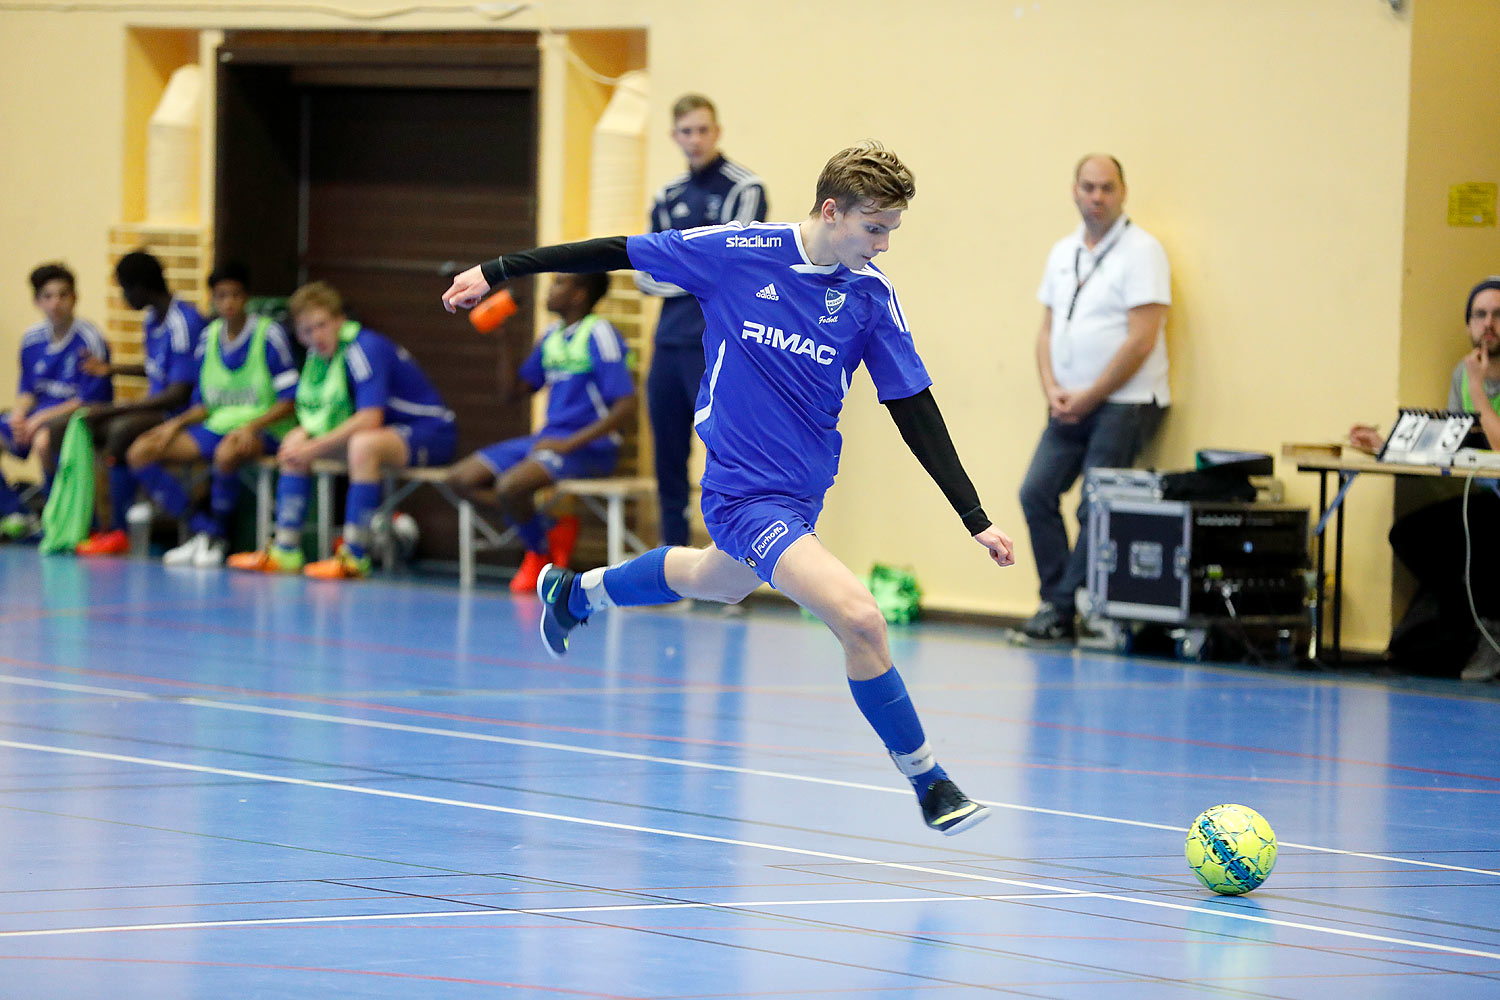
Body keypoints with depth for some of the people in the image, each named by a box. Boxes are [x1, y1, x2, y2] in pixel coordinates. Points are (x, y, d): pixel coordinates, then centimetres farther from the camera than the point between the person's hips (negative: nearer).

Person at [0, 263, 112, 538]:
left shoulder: (89, 340, -15)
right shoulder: (32, 339, 5)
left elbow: (90, 399, -16)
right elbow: (27, 391, 13)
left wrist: (42, 418, -19)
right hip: (41, 414, 7)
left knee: (43, 440, -37)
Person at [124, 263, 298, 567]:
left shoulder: (269, 334, -7)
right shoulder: (209, 337, 10)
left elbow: (289, 401, -9)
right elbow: (204, 405, 16)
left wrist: (251, 427, -24)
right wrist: (177, 424, -3)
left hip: (263, 430, -7)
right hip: (217, 426, 7)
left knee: (227, 453, -42)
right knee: (139, 453, -11)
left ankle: (216, 539, -18)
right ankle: (203, 532, -15)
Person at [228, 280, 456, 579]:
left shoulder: (365, 348, -23)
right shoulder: (319, 354, 4)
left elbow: (369, 419, -31)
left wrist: (315, 448, -24)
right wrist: (301, 443, -11)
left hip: (431, 433, -9)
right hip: (390, 433, 9)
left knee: (363, 443, -39)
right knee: (295, 440, 5)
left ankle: (355, 558, -35)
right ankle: (286, 550, 0)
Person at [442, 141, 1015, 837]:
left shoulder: (873, 296, -5)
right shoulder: (737, 252, -15)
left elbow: (915, 411, 0)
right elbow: (615, 254, -4)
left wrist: (974, 518, -5)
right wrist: (497, 271, 1)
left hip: (803, 492, 6)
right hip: (745, 489, -6)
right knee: (860, 619, -21)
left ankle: (575, 593, 58)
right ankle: (926, 781, -5)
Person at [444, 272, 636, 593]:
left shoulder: (598, 334, -12)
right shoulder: (552, 336, 13)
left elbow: (626, 407, -19)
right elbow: (515, 389, 21)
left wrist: (570, 445, -23)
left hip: (589, 447, -9)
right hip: (548, 440, 9)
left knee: (510, 486, -32)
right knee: (461, 479, 0)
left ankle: (539, 550, -2)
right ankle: (552, 529, -2)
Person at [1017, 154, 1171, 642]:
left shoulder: (1141, 251, -8)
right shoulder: (1063, 253, 14)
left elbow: (1141, 340, -14)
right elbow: (1047, 329, 16)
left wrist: (1089, 397, -13)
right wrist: (1053, 389, -2)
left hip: (1125, 402, -7)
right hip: (1071, 403, 7)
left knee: (1096, 508, -10)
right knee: (1037, 492, -3)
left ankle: (1063, 608, -5)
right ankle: (1056, 601, 1)